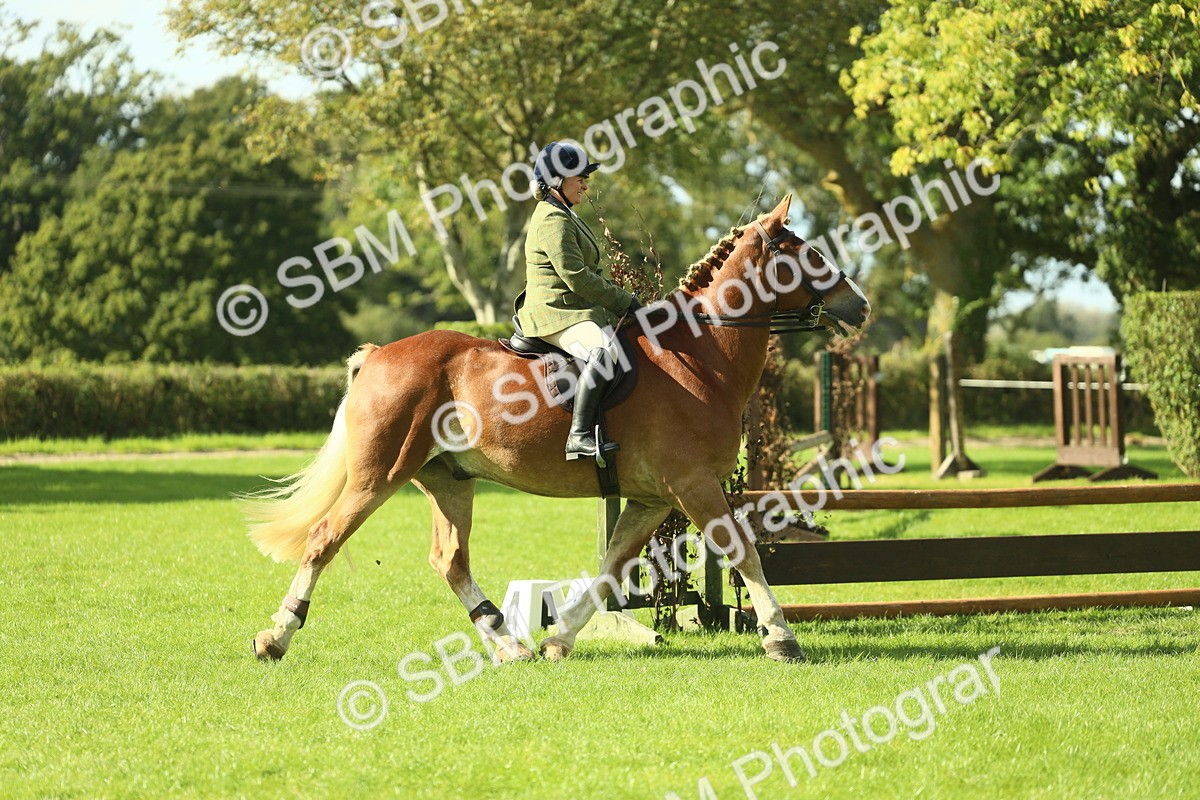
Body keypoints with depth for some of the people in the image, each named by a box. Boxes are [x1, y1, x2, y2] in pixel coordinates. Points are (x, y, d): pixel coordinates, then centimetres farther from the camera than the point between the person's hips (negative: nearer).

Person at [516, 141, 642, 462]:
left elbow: (590, 273, 27)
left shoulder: (564, 216, 22)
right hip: (557, 314, -12)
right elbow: (577, 277, -20)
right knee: (604, 350, -37)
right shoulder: (553, 221, -13)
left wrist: (620, 298, 15)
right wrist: (625, 302, -13)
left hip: (580, 311, 12)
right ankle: (580, 435, -45)